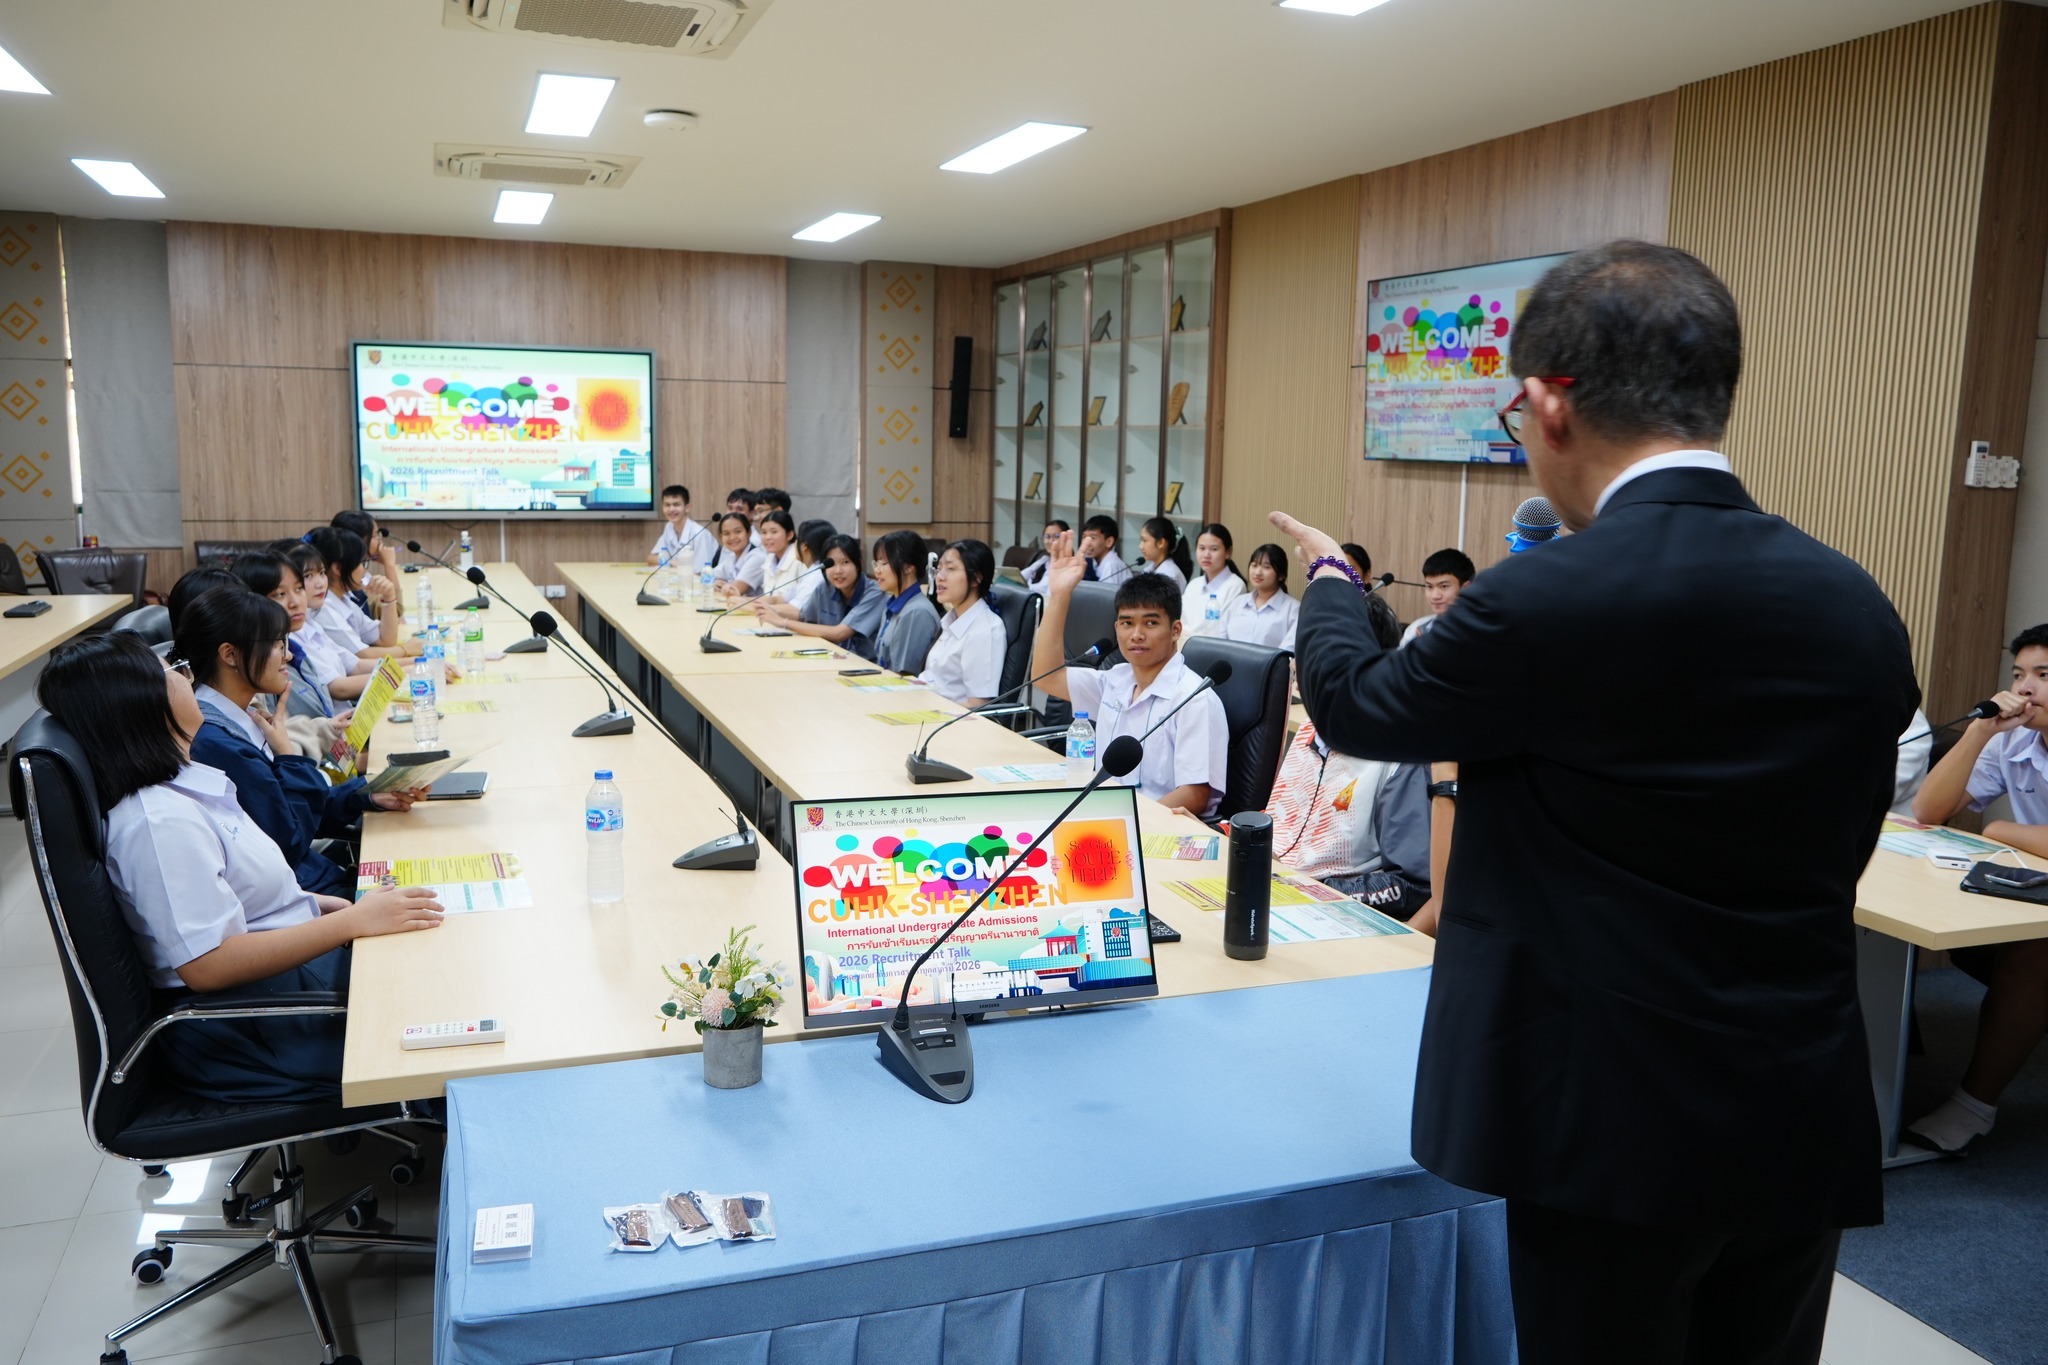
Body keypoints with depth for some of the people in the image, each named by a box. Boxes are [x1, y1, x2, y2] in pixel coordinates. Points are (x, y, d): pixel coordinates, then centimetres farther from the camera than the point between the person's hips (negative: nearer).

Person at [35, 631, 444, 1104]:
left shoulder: (184, 781, 6)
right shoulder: (162, 822, -24)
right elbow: (206, 966, -27)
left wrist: (320, 904, 5)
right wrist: (354, 921, -26)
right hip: (243, 1033, -10)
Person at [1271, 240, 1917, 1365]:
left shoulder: (1542, 604, -22)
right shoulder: (1857, 606, -3)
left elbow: (1350, 704, -4)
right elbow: (1835, 849, 9)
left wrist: (1328, 580, 16)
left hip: (1617, 1126, -5)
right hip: (1806, 1128, 6)